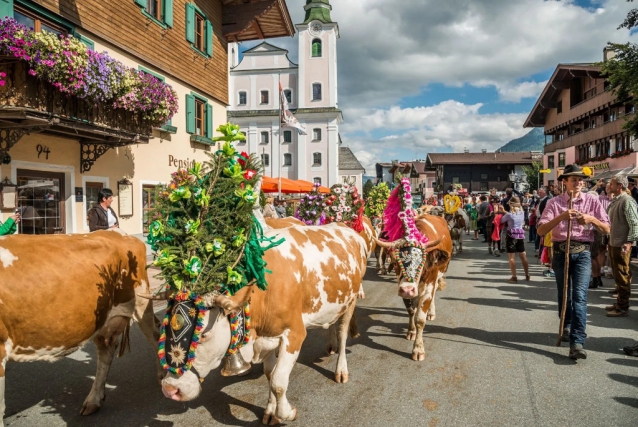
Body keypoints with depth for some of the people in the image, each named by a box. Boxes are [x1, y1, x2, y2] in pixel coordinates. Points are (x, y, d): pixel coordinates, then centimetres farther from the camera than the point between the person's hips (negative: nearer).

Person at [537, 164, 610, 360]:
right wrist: (561, 216, -23)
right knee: (564, 294, 14)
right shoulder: (554, 202, -1)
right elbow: (541, 230, -11)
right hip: (561, 252, 1)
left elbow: (607, 229, 5)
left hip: (582, 252, 0)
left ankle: (577, 342, -13)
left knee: (579, 296, -11)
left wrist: (592, 219, -13)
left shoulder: (592, 201, 4)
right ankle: (567, 326, 39)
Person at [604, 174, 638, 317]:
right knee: (617, 275, 17)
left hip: (622, 245, -9)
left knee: (622, 276, -1)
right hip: (613, 243, 9)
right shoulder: (614, 201, 13)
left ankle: (623, 307, 7)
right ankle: (619, 302, 29)